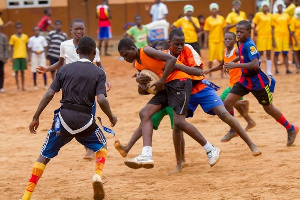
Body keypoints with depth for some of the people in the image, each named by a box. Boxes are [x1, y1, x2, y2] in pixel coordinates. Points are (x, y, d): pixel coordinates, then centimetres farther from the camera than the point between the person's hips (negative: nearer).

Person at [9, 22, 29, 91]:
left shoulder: (25, 36, 7)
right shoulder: (13, 37, 0)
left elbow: (26, 46, 12)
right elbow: (11, 48, 2)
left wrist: (27, 56, 8)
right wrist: (11, 57, -4)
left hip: (23, 56, 2)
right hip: (16, 56, -2)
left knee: (22, 71, 8)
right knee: (16, 71, -1)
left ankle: (23, 86, 12)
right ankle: (18, 86, 4)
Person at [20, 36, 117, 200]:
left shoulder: (64, 69, 6)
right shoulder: (99, 73, 1)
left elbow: (49, 94, 0)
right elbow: (101, 100, -11)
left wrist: (36, 117, 4)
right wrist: (111, 118, 5)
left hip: (64, 118, 1)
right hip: (85, 119, -1)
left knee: (45, 156, 10)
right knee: (101, 146, 28)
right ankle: (98, 175, 1)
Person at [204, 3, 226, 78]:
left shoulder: (221, 18, 5)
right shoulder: (208, 20, -1)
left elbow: (224, 29, 10)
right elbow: (206, 32, 1)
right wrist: (205, 43, -3)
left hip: (220, 40, 2)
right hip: (212, 41, -2)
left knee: (221, 58, 3)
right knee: (211, 58, -1)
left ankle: (222, 73, 12)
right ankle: (210, 74, 8)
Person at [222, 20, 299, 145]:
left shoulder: (249, 45, -24)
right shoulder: (241, 44, 2)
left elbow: (255, 64, -35)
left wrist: (235, 65, -35)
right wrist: (233, 61, 23)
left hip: (257, 82, -8)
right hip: (245, 80, 8)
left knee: (268, 108, 7)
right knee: (227, 102, -4)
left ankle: (291, 129, 26)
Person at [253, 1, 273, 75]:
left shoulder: (270, 15, 9)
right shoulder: (258, 15, -3)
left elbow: (271, 26, 15)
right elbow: (254, 26, -1)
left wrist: (273, 37, 13)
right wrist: (255, 34, -7)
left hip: (268, 36, 4)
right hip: (261, 36, -4)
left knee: (269, 54, 3)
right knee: (260, 53, -2)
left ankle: (269, 71, 8)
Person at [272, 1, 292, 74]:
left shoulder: (287, 16, 10)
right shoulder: (274, 16, 0)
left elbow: (288, 27, 14)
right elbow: (272, 28, -1)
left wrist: (290, 38, 10)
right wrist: (273, 40, -7)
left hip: (285, 36, 3)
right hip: (277, 36, -3)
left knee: (285, 54, 4)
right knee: (276, 53, -1)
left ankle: (287, 69, 5)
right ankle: (276, 70, 1)